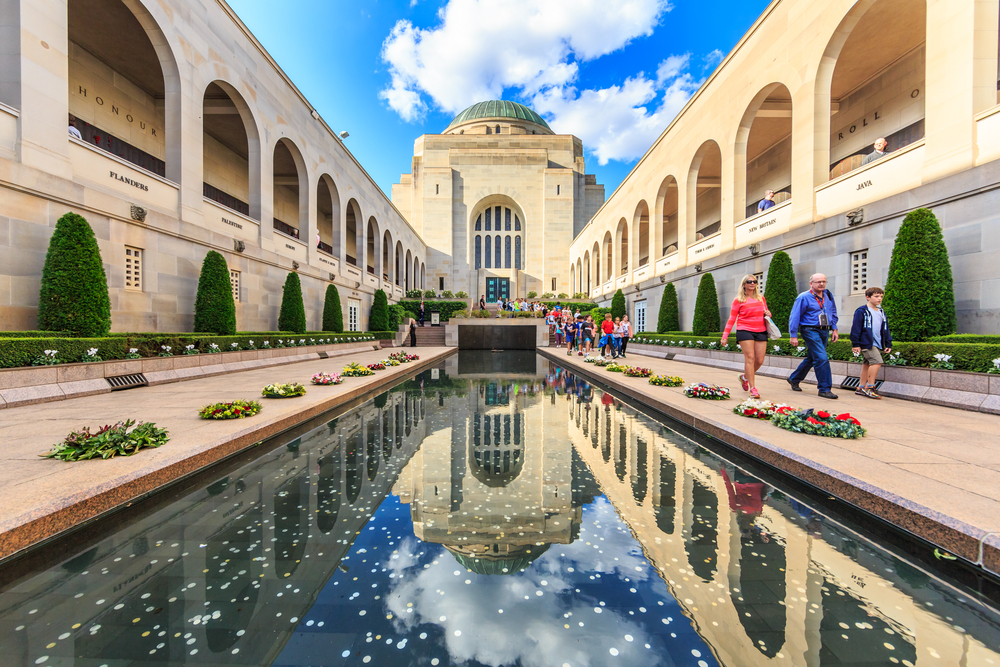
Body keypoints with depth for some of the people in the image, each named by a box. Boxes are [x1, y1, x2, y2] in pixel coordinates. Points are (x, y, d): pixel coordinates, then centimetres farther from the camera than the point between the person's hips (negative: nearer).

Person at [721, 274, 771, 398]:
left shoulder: (761, 298, 15)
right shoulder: (739, 300, 3)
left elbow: (766, 313, 28)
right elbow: (731, 319, 2)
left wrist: (768, 314, 2)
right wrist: (725, 336, -3)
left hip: (761, 331, 5)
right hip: (745, 331, -4)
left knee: (760, 360, 1)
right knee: (750, 358, -10)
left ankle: (744, 376, 28)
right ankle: (752, 388, -6)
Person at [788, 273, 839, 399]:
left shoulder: (828, 295, 11)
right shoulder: (803, 297, -9)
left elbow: (833, 313, 23)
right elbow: (794, 317, -9)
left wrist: (834, 329, 17)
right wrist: (794, 336, -11)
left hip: (825, 331, 7)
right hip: (811, 330, -7)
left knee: (811, 358, 14)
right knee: (822, 359, -13)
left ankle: (794, 379, 30)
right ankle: (825, 389, -5)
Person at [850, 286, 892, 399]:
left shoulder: (881, 312, 16)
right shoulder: (861, 311, -8)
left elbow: (885, 329, 21)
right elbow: (856, 328, -10)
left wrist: (888, 344, 16)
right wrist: (855, 344, -13)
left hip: (877, 344, 8)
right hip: (867, 343, -8)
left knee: (867, 364, 11)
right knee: (877, 361, -18)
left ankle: (861, 387, 17)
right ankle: (870, 387, -10)